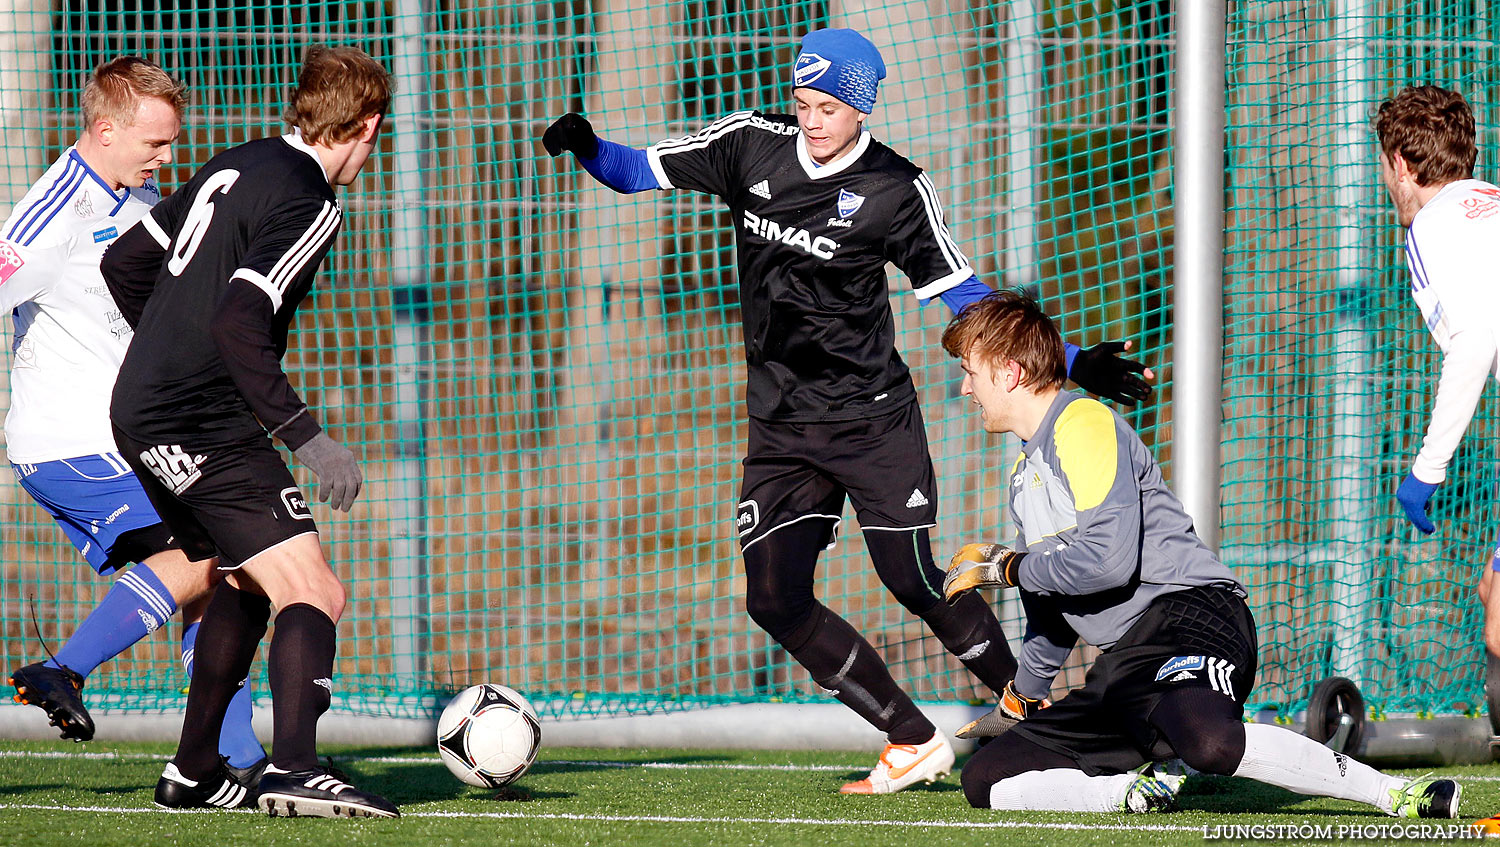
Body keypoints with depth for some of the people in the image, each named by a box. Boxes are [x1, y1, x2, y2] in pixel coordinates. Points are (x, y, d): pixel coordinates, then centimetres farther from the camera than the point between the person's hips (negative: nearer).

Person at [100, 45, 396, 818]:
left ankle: (192, 774, 28)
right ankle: (293, 769, -31)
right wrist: (307, 437, -24)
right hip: (206, 429, -9)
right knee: (313, 593, -14)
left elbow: (124, 265, 22)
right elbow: (239, 325, -25)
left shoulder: (235, 168, 14)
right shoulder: (306, 205, -13)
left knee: (244, 584, 24)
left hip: (142, 413, 9)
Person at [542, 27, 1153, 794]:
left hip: (873, 419, -4)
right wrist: (587, 148, -18)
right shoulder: (754, 144, 0)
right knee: (775, 599, -6)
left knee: (915, 583, -9)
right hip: (781, 427, 4)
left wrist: (1072, 362, -11)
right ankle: (914, 743, 6)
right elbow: (639, 171, 5)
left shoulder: (895, 190, -9)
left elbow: (963, 295, -4)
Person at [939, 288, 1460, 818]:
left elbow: (1107, 561, -19)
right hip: (1124, 656, 10)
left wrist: (1006, 568, -6)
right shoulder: (1024, 476, 25)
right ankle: (1137, 790, -12)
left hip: (1188, 614, -10)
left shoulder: (1084, 424, -6)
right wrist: (1025, 695, 50)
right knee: (984, 779, -1)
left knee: (1208, 742, -42)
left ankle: (1396, 793, -30)